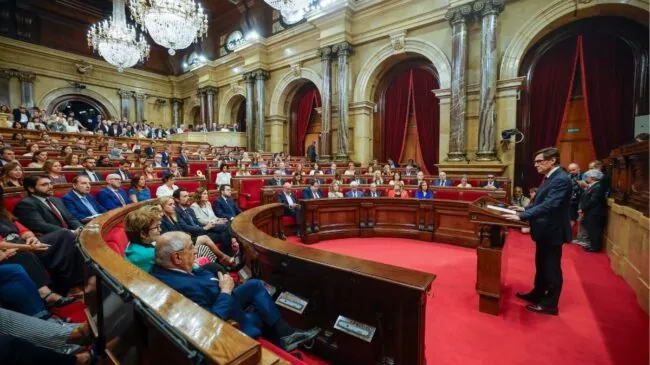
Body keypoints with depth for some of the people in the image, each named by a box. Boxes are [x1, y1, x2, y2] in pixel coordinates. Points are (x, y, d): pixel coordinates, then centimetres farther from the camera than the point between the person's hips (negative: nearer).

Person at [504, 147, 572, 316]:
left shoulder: (561, 179, -22)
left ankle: (550, 304, 19)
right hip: (544, 230, 10)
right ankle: (537, 294, 36)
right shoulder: (549, 177, 10)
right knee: (541, 265, 21)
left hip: (552, 231, -10)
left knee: (552, 268, 5)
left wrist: (521, 217, -31)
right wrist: (525, 209, 5)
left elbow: (548, 205, -30)